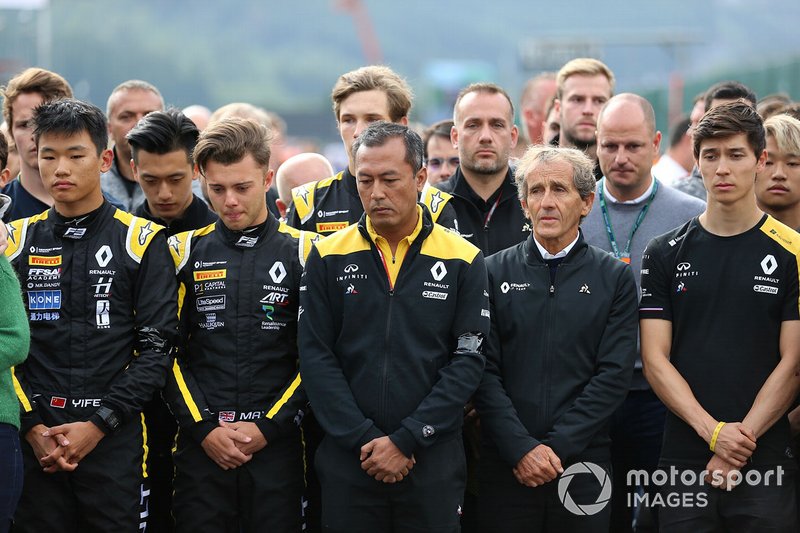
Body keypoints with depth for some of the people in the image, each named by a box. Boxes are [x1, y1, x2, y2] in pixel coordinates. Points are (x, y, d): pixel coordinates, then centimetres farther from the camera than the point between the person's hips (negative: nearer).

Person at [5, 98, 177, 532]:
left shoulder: (141, 242, 1)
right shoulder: (17, 242, 8)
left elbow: (156, 348, -4)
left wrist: (99, 423, -12)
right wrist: (31, 427, -7)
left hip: (115, 441, -2)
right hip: (34, 441, 2)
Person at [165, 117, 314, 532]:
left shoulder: (301, 252, 2)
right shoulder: (185, 252, 6)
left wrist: (269, 427, -7)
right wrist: (203, 428, -5)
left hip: (277, 446, -1)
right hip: (199, 446, 1)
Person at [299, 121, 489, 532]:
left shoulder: (462, 261, 0)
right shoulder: (329, 258, 3)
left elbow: (468, 361, -4)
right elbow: (315, 357, -1)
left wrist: (407, 440, -11)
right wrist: (363, 438, -11)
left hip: (434, 462, -1)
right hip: (347, 460, 1)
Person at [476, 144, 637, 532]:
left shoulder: (615, 278, 4)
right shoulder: (495, 272, 5)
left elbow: (613, 375, -3)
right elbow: (485, 372, -1)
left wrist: (557, 448, -11)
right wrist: (521, 448, -12)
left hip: (583, 465, 0)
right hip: (505, 467, 0)